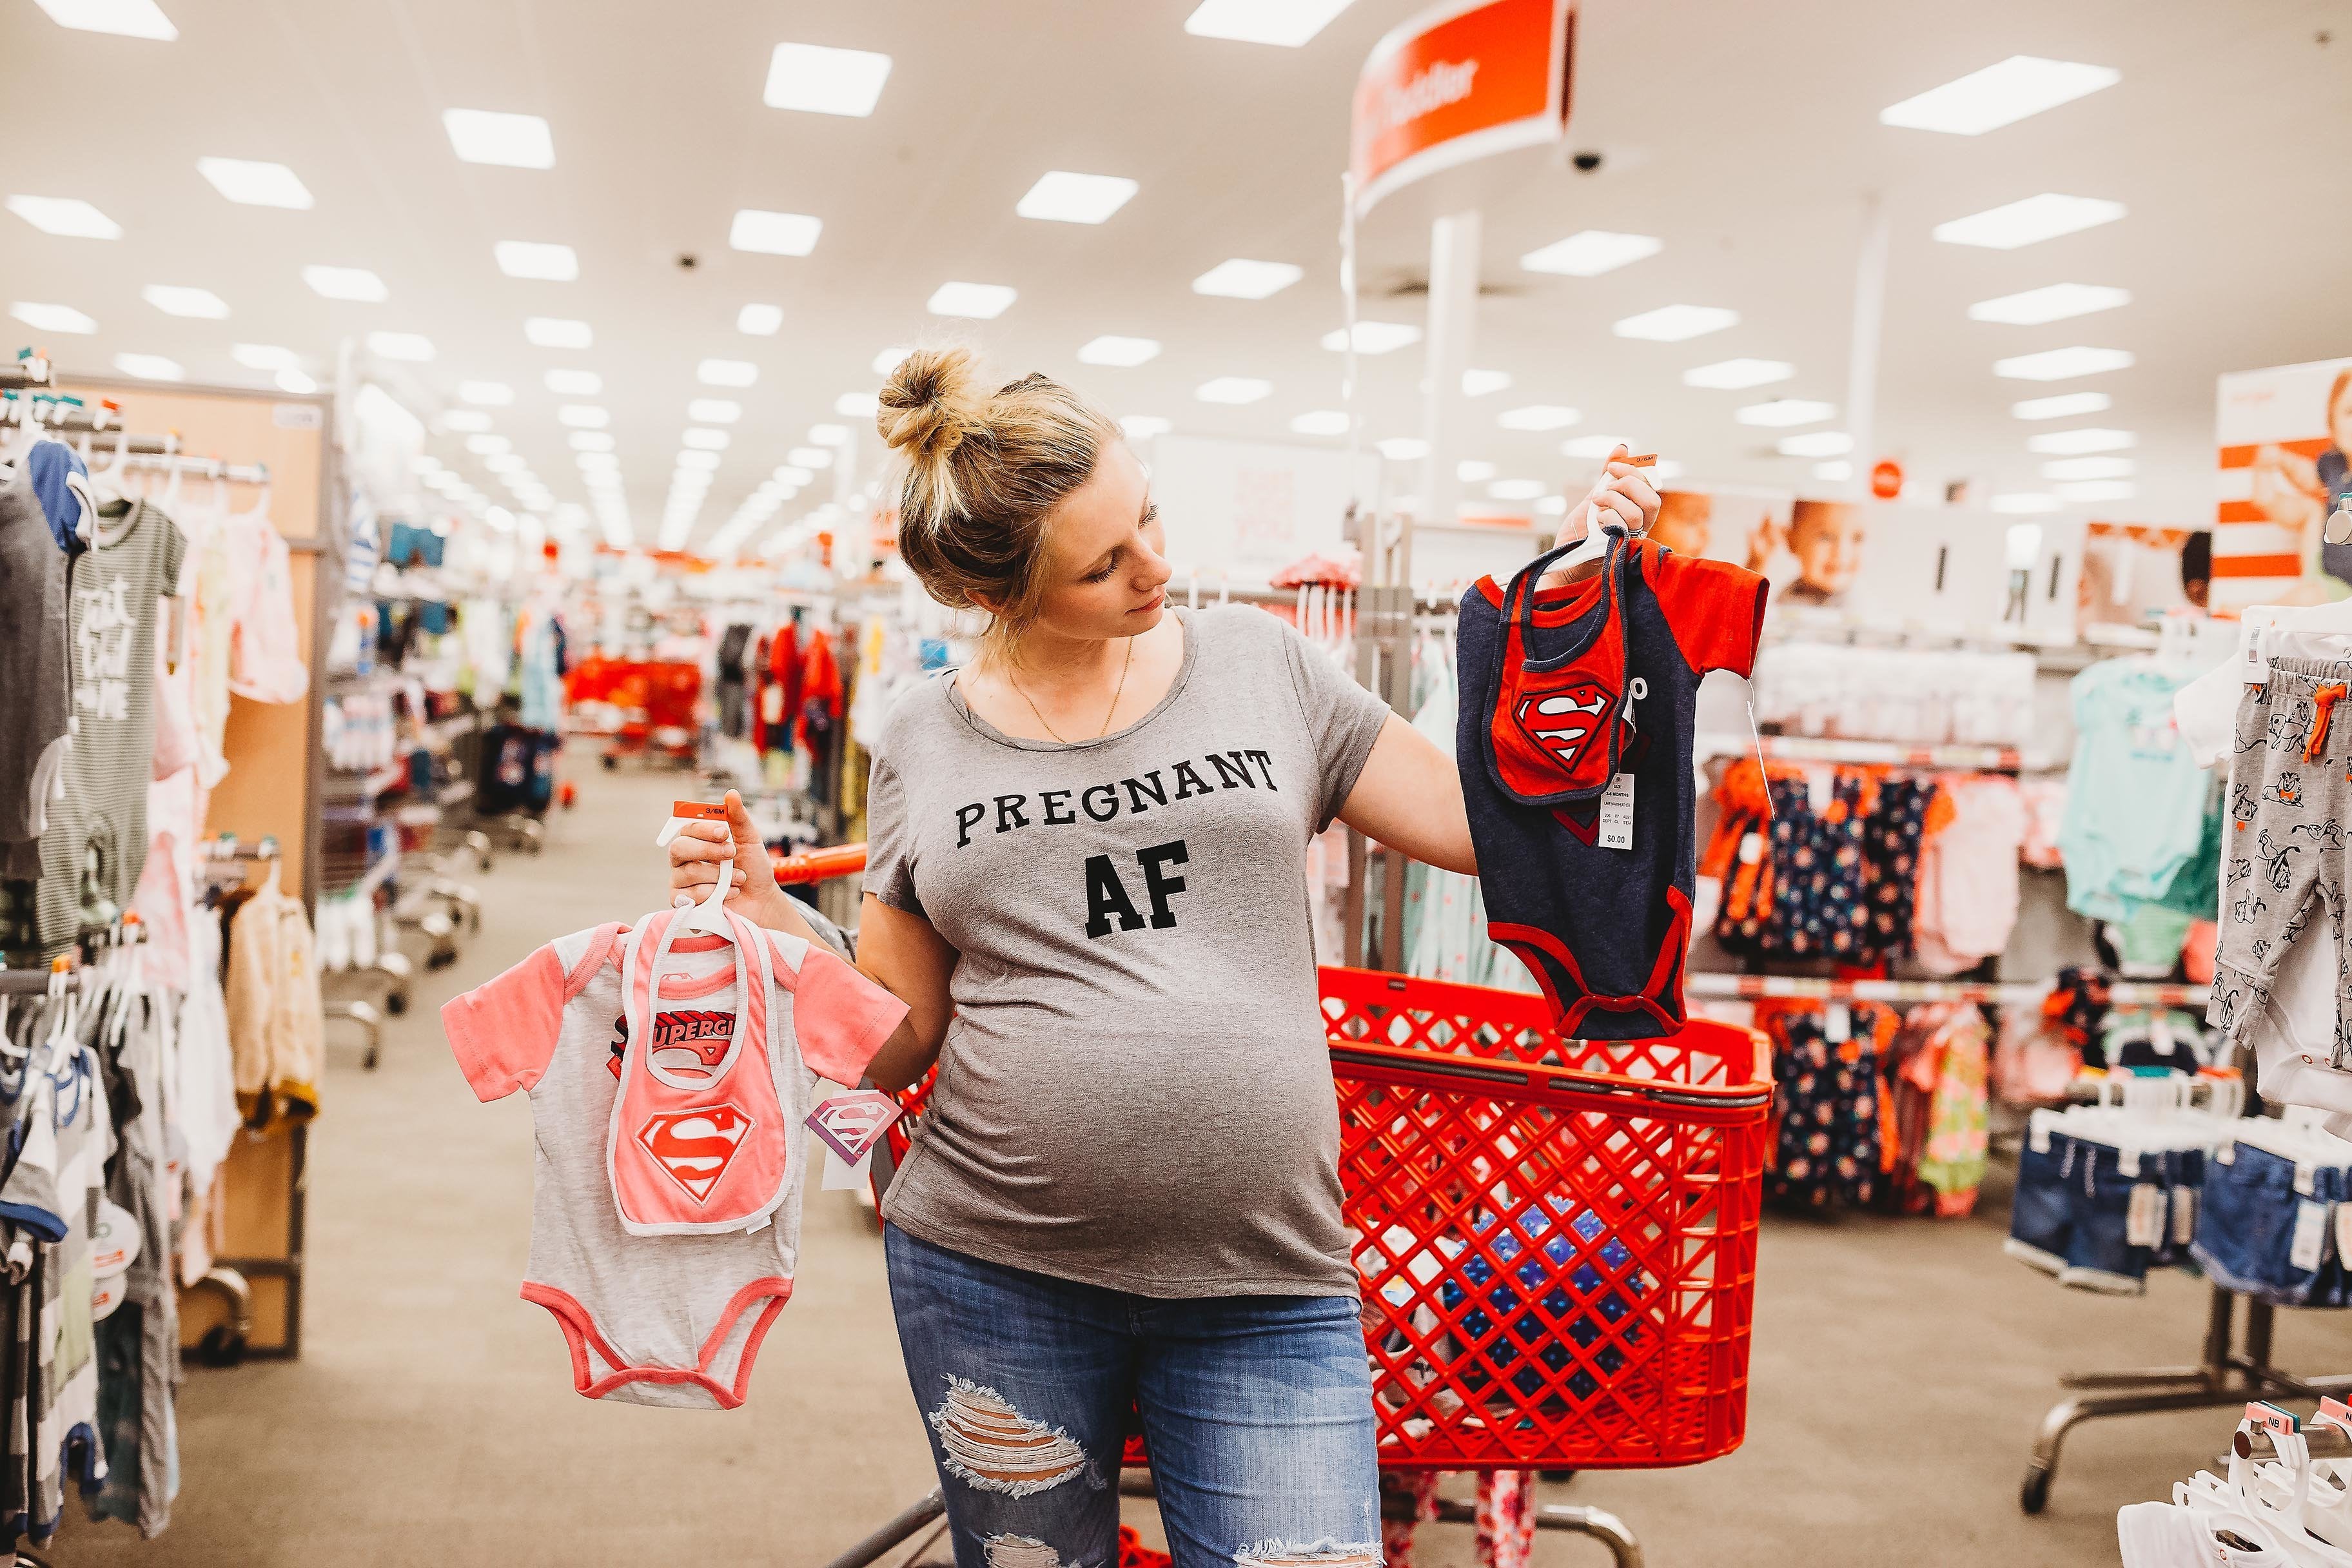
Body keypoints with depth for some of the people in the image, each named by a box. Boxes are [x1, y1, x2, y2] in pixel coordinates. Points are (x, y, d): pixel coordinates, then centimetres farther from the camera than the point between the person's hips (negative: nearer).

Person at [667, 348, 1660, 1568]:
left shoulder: (1261, 666, 4)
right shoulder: (922, 743, 4)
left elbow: (1487, 823, 5)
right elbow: (899, 1038, 7)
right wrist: (763, 916, -8)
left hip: (1262, 1289, 0)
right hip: (993, 1272, 1)